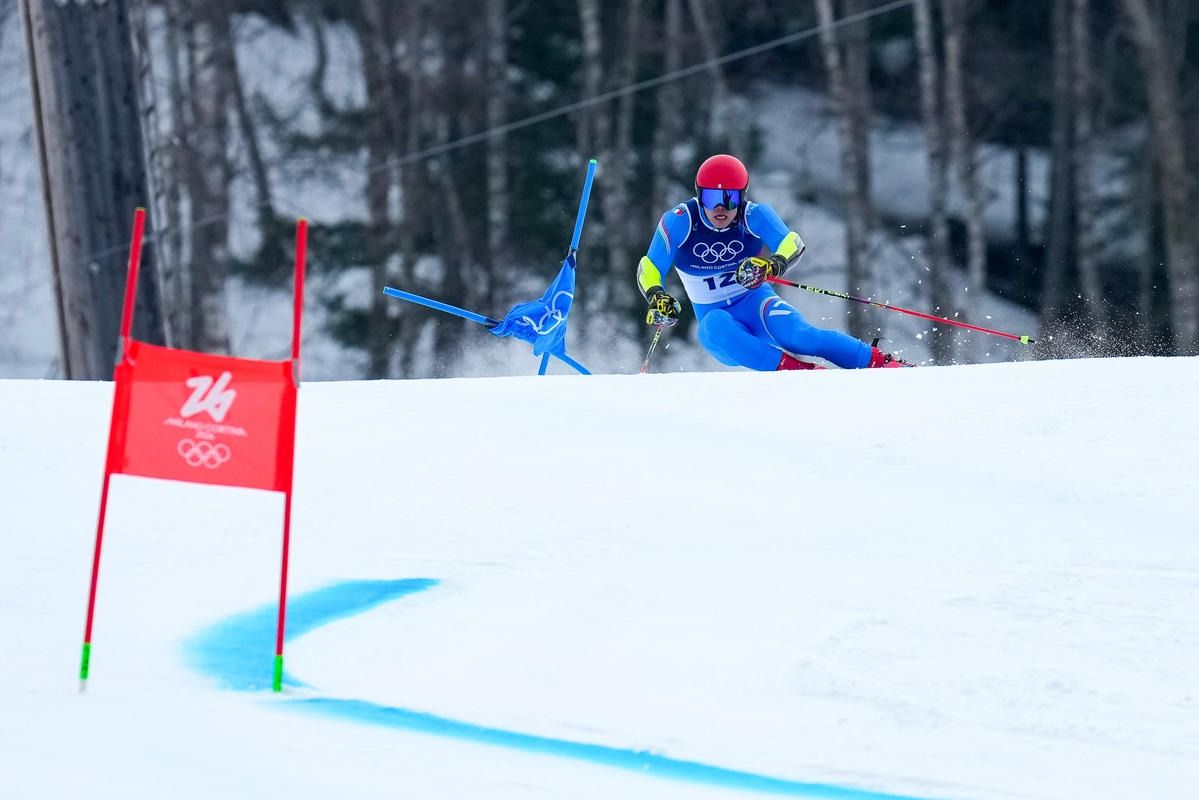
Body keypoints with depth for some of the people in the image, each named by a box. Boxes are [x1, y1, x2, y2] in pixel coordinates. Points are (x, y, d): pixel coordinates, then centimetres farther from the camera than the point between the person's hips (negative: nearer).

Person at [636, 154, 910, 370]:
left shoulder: (753, 216, -14)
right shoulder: (680, 222, -15)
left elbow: (793, 244, -26)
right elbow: (648, 270, -17)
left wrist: (770, 266, -47)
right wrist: (657, 297, -38)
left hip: (754, 302, 0)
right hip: (714, 314, 0)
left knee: (797, 334, -31)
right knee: (715, 328, -37)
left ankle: (882, 362, -30)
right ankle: (796, 369, -43)